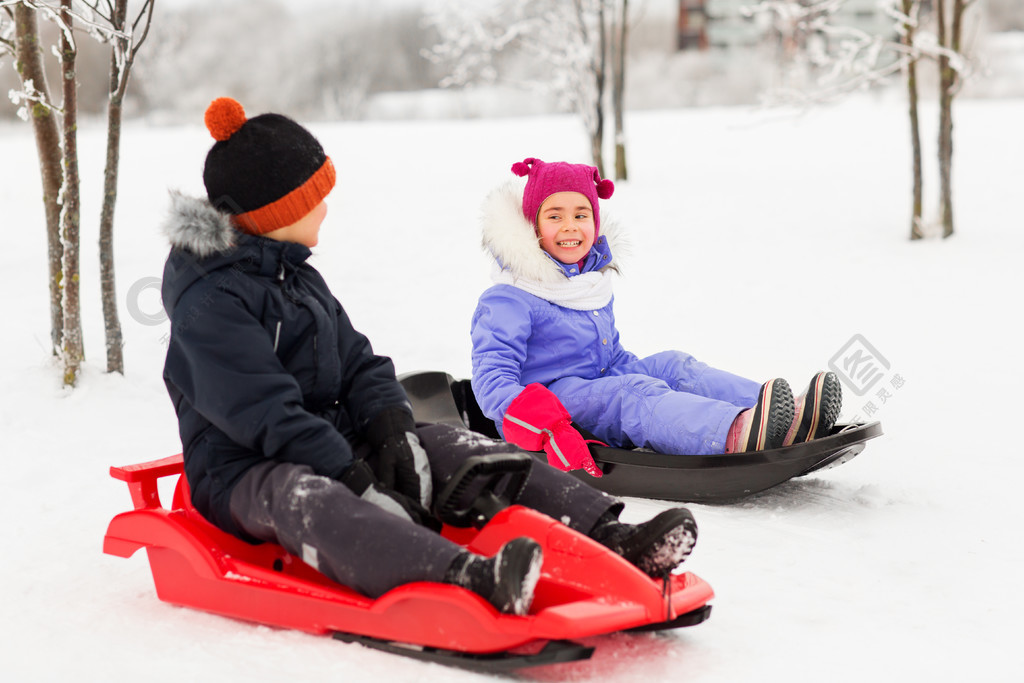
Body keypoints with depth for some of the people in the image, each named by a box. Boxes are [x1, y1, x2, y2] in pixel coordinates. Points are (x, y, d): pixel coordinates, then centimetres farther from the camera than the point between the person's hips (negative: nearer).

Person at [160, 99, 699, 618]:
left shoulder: (296, 277, 17)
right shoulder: (209, 302, -13)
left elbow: (357, 363, 12)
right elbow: (265, 414, -22)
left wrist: (391, 432, -8)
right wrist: (355, 479, -27)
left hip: (335, 444, 9)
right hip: (244, 476, -8)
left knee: (458, 450, -10)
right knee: (301, 500, -41)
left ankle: (608, 536, -22)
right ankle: (467, 578, -67)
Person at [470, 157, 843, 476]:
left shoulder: (594, 288, 19)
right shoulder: (509, 302, -11)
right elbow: (492, 377, -22)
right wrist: (547, 429, -37)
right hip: (548, 398, -8)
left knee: (673, 366, -9)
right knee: (635, 393, -30)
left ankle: (789, 421, -29)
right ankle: (738, 435, -57)